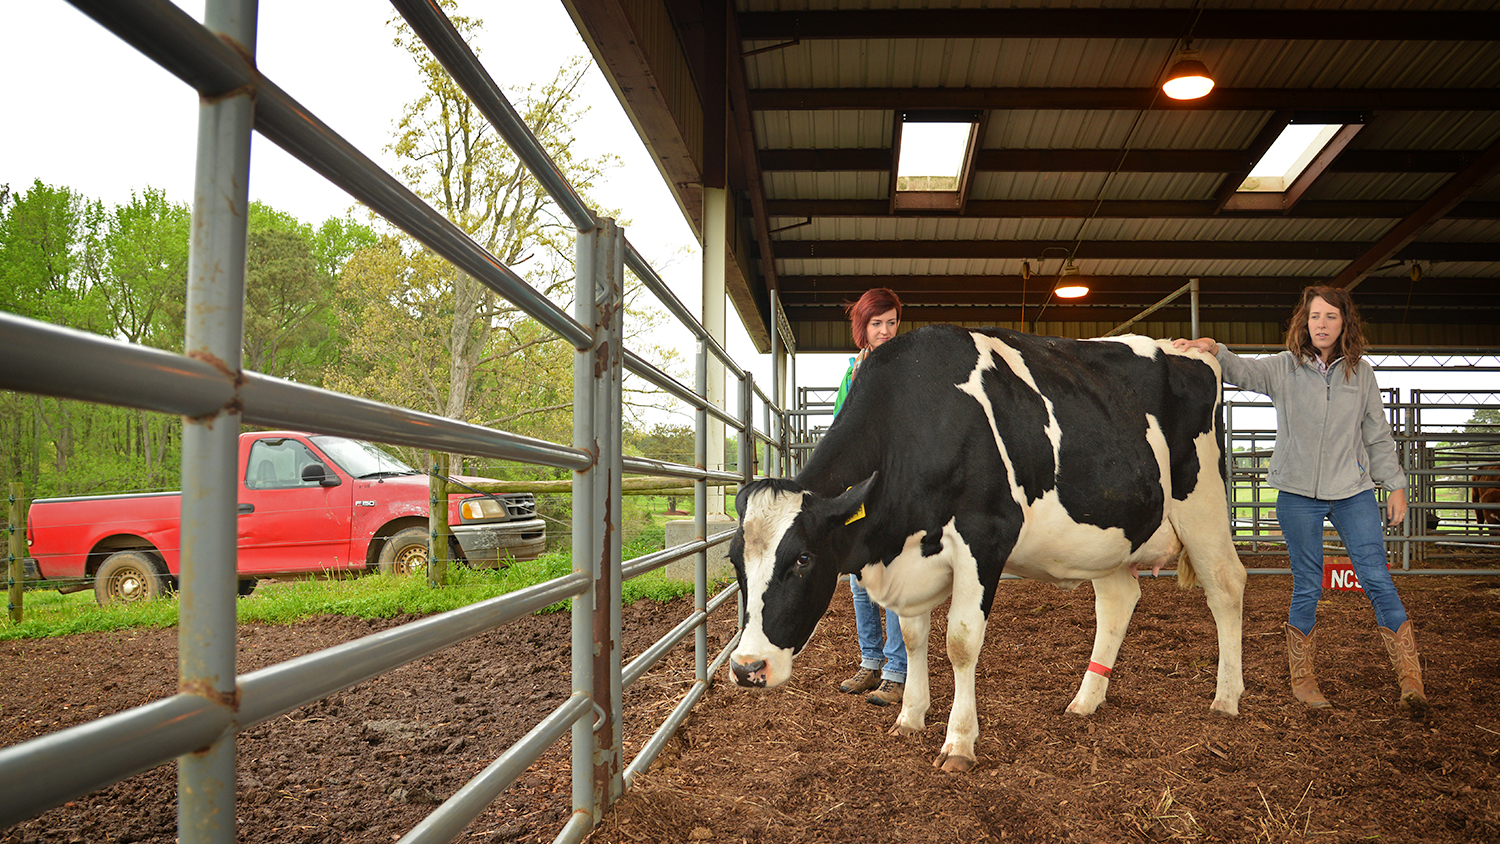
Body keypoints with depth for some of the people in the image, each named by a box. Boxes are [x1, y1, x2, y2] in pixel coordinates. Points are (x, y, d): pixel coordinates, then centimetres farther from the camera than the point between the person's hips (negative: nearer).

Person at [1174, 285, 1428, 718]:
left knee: (1377, 581, -1)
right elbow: (1242, 371, -17)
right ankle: (1302, 678, 20)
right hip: (1298, 494, -1)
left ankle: (1411, 680, 11)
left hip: (1354, 492, 1)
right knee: (1307, 588, 6)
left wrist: (1395, 484, 9)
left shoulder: (1361, 372, 6)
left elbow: (1378, 435, 11)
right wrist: (1213, 350, -37)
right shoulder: (1284, 368, 1)